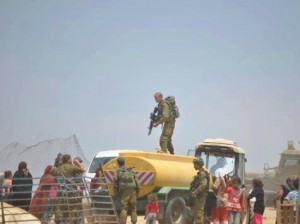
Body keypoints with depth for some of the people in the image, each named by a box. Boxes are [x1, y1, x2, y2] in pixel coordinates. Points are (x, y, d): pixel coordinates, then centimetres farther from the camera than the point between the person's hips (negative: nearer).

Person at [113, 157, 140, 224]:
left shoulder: (117, 172, 4)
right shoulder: (130, 171, 14)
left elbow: (115, 184, -1)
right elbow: (137, 183, 11)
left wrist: (116, 194, 7)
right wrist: (137, 192, 15)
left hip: (124, 192, -3)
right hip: (132, 191, 3)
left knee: (124, 209, -2)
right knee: (133, 208, 10)